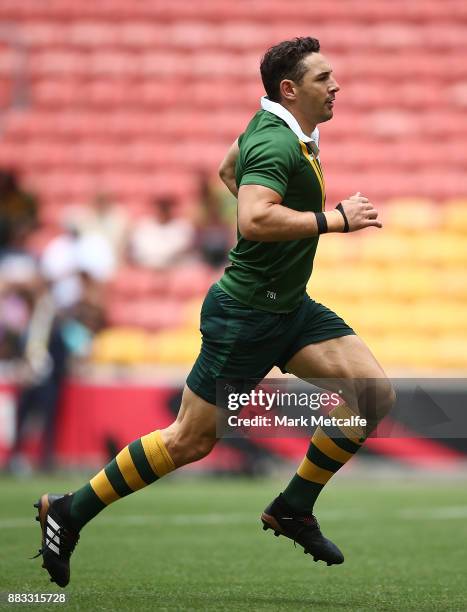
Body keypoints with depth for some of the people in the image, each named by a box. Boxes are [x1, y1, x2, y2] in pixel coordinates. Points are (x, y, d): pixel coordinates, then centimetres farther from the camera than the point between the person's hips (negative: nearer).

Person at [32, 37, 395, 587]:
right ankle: (68, 512, 13)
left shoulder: (274, 127, 9)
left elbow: (228, 170, 28)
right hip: (244, 313, -9)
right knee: (190, 442, -2)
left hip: (289, 307, 10)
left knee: (374, 392, -5)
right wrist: (334, 219, -30)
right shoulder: (276, 143, -21)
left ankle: (293, 508, 6)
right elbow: (254, 219, -38)